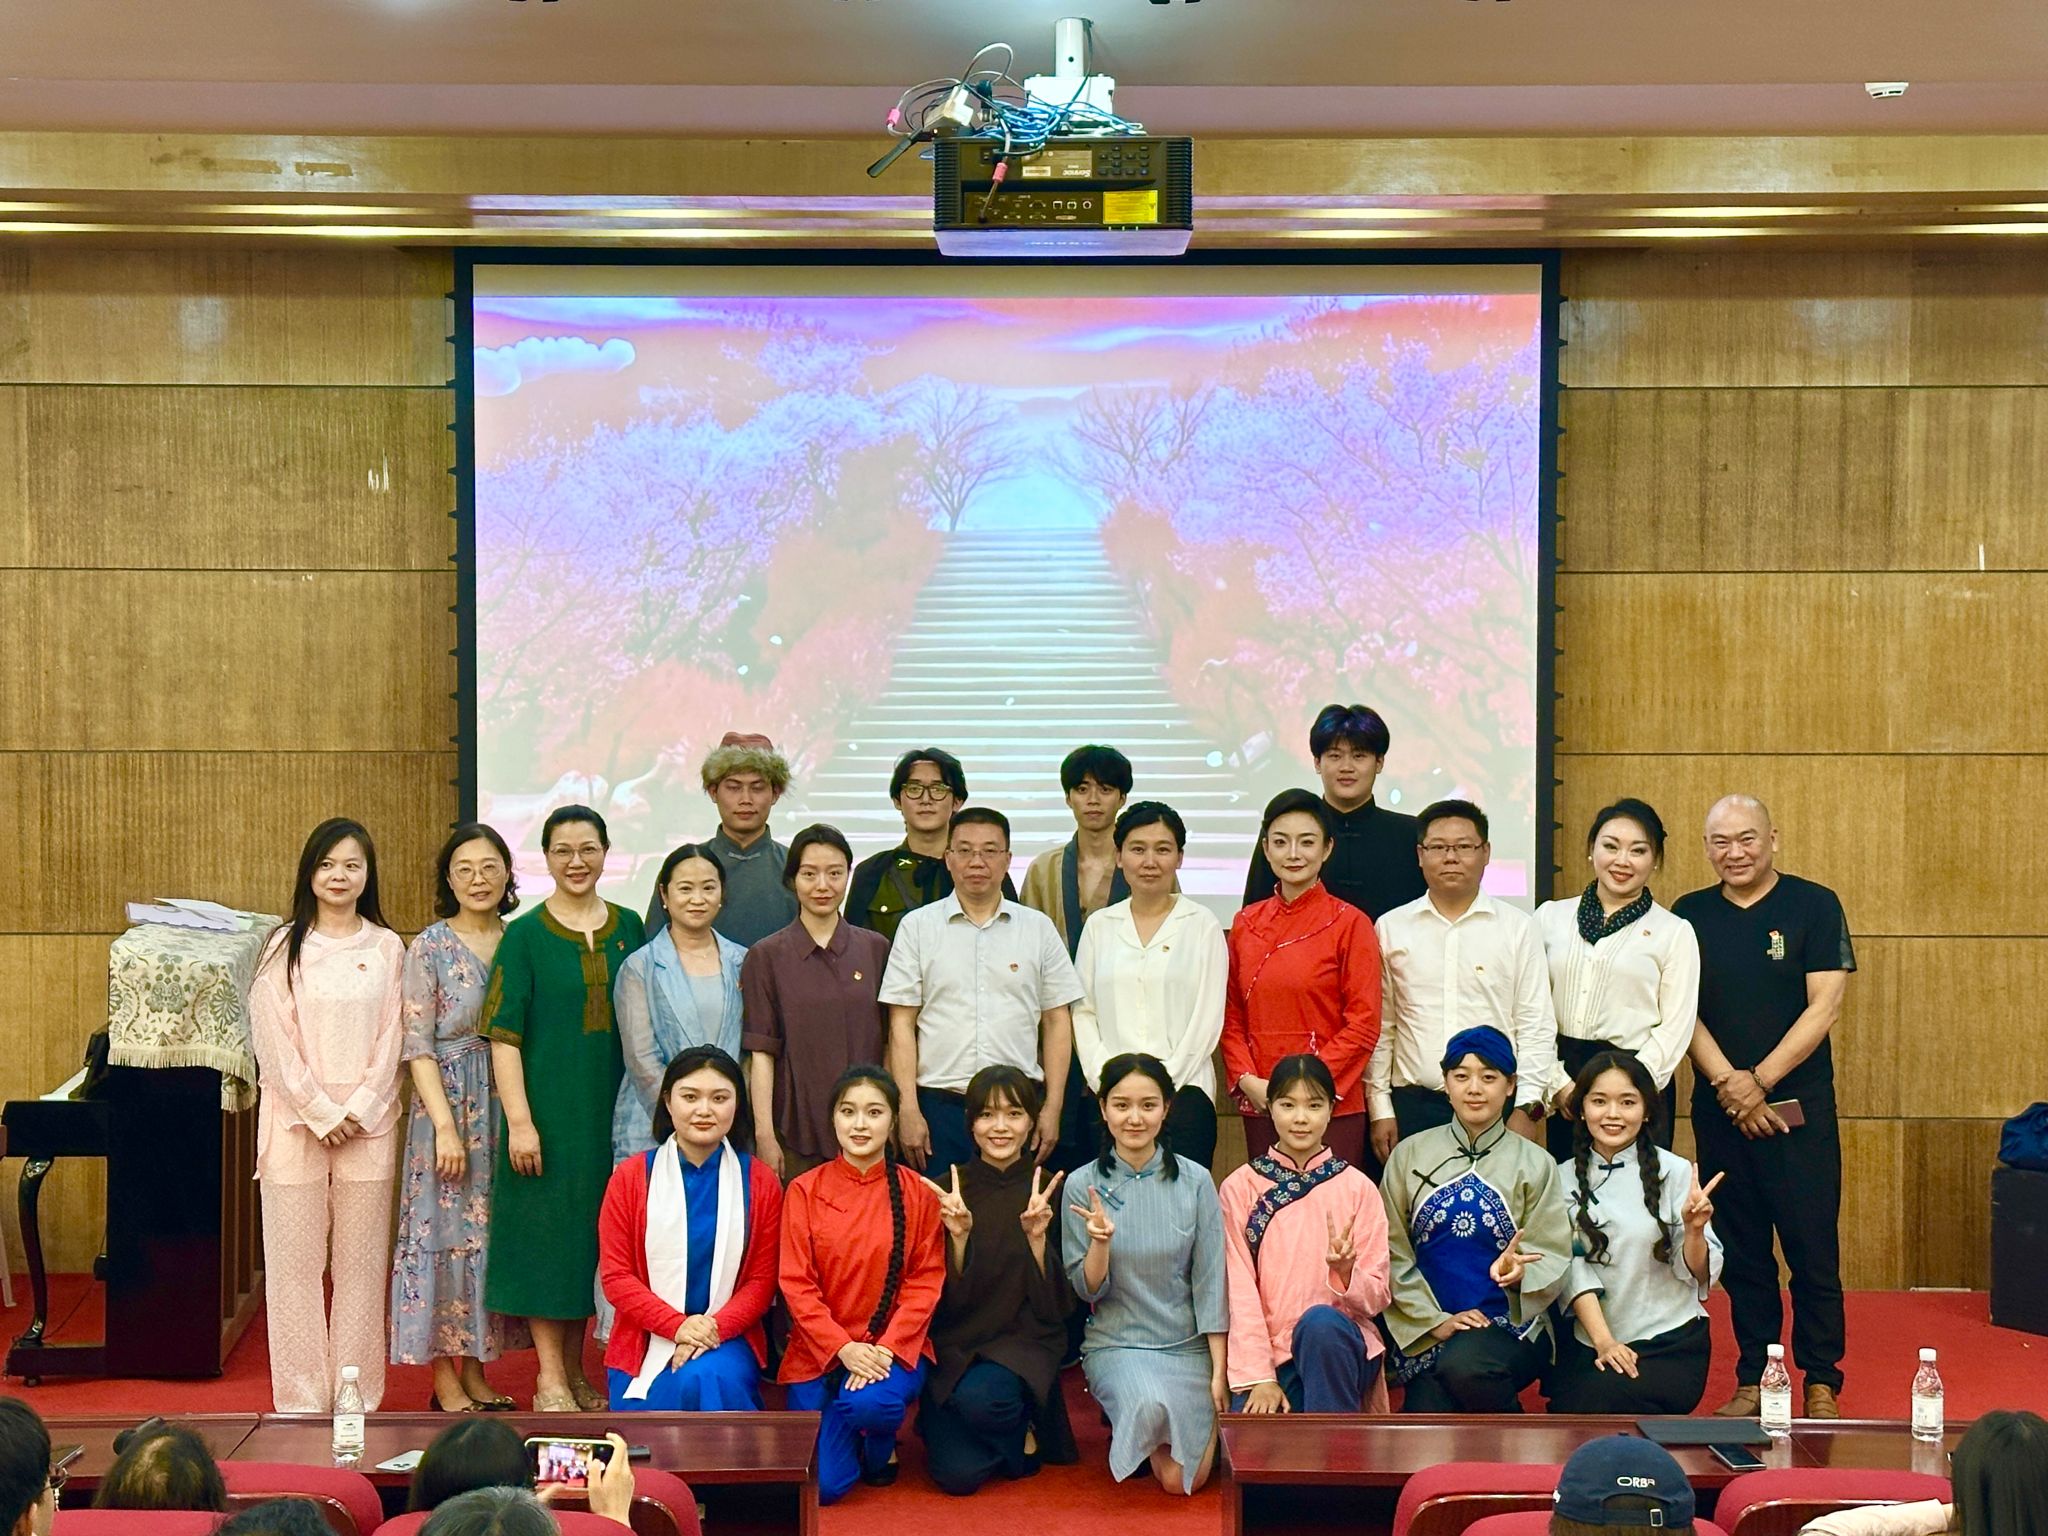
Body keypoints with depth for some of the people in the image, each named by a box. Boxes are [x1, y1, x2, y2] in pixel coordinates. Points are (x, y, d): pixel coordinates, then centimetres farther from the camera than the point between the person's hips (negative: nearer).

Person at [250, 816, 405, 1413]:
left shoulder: (386, 948, 7)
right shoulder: (285, 946, 3)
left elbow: (391, 1039, 4)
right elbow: (273, 1040, -2)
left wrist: (357, 1110, -7)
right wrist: (321, 1112, -8)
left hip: (368, 1118, 1)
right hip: (296, 1115, -1)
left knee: (361, 1263, 2)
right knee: (295, 1261, 0)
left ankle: (358, 1396, 9)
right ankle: (300, 1398, 5)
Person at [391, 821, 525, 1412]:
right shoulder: (430, 948, -4)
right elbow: (417, 1047, -7)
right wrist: (445, 1126, -14)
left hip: (508, 1107, 4)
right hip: (450, 1103, -4)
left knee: (495, 1231, 7)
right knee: (446, 1231, -2)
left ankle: (475, 1369, 17)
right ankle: (446, 1379, 6)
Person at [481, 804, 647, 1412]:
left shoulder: (629, 928, 7)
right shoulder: (524, 935, -4)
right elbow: (504, 1036, -8)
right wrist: (519, 1120, -14)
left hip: (613, 1108, 4)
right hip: (549, 1106, -4)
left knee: (596, 1232, 9)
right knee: (546, 1230, 0)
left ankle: (575, 1368, 22)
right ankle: (550, 1379, 7)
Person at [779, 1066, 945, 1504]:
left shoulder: (916, 1192, -1)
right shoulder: (804, 1191, -1)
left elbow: (926, 1282, -2)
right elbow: (796, 1284, -3)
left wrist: (885, 1349, -15)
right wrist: (843, 1348, -15)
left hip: (894, 1348, 0)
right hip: (819, 1350, 0)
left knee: (872, 1403, -34)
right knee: (823, 1485, -13)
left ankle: (881, 1447, 4)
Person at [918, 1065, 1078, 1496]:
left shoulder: (1051, 1191, 0)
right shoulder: (949, 1192, 0)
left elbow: (1056, 1304, -4)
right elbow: (949, 1301, -4)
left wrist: (1037, 1237, -19)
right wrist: (958, 1236, -20)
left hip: (1025, 1344, -1)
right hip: (955, 1346, 1)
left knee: (979, 1397, -34)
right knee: (959, 1474, -21)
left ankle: (1023, 1431, 0)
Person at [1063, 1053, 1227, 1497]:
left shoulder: (1194, 1181, -3)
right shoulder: (1082, 1185, -3)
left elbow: (1210, 1282, 0)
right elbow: (1087, 1290, -3)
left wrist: (1219, 1371, -4)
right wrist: (1100, 1242, -23)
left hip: (1188, 1345, 1)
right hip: (1116, 1343, 0)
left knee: (1181, 1479, -16)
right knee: (1151, 1405, -34)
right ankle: (1129, 1422, 4)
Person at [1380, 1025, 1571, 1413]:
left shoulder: (1535, 1164, 4)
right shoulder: (1410, 1155, 6)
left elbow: (1553, 1260, -1)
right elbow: (1393, 1252, 3)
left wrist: (1519, 1270, -24)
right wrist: (1435, 1321, -8)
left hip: (1511, 1327, -1)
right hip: (1428, 1332, 1)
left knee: (1464, 1364, -35)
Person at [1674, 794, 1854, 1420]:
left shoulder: (1814, 906, -1)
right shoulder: (1689, 915, 7)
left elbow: (1824, 1004, -7)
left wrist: (1760, 1081, -13)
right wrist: (1726, 1081, -13)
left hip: (1799, 1104, -3)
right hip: (1719, 1106, 3)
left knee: (1812, 1246, -2)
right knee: (1742, 1250, 7)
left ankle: (1821, 1383, 7)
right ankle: (1752, 1381, 14)